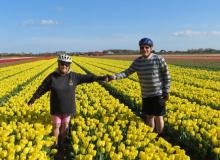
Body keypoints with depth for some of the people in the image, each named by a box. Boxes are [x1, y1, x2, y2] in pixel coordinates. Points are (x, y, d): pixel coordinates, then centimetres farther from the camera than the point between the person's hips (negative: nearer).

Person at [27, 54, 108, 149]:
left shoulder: (73, 76, -7)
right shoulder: (52, 77, -11)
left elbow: (86, 78, -2)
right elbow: (42, 89, -4)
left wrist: (101, 78, -3)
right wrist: (33, 99, -2)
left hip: (67, 108, 1)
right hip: (56, 109, -1)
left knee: (65, 126, 16)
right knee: (56, 126, 12)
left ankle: (62, 143, 35)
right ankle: (55, 144, 33)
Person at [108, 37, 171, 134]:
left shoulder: (159, 59, -11)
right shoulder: (137, 62, 0)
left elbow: (167, 76, -5)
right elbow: (127, 73, -3)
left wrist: (166, 92, -8)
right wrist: (114, 77, -19)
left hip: (158, 93, -4)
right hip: (146, 94, 4)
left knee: (158, 116, 1)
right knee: (149, 116, 14)